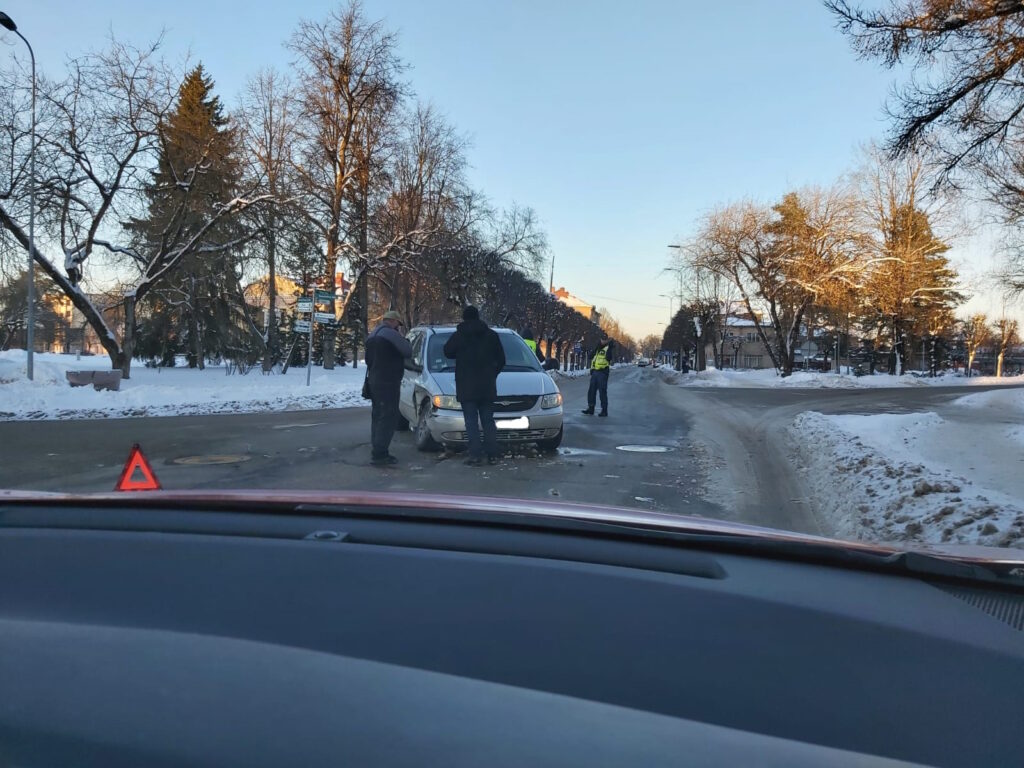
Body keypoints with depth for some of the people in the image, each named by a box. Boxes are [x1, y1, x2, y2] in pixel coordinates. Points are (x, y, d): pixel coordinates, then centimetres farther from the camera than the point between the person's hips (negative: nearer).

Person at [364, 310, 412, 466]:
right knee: (388, 418, -9)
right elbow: (408, 352, -12)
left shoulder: (372, 335, 17)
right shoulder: (391, 334, -13)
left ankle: (377, 452, 17)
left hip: (374, 381, 10)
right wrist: (403, 338, 3)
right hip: (388, 383, -10)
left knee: (378, 416, 13)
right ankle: (379, 454, -12)